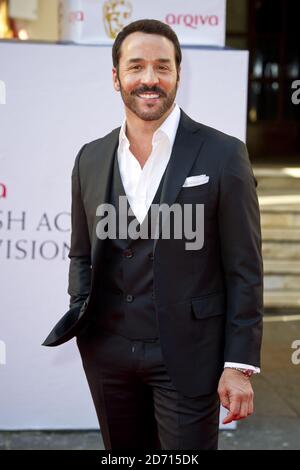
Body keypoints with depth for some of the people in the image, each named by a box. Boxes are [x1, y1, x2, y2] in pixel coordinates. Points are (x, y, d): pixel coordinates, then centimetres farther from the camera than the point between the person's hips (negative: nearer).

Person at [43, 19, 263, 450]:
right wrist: (80, 310, -3)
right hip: (107, 355, 4)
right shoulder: (91, 158, 7)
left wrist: (240, 365, -9)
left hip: (187, 357, -4)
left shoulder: (223, 155, -6)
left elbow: (244, 269, -6)